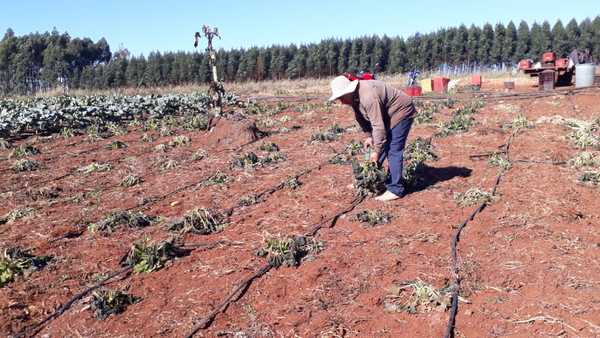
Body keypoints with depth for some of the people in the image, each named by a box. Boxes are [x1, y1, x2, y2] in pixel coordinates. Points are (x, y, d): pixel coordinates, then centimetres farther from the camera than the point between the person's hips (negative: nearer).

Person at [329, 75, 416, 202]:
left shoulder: (368, 97, -34)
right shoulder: (354, 96, -5)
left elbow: (378, 126, -32)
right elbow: (361, 118, 10)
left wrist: (377, 151, -26)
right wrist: (368, 136, 4)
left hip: (401, 112, -9)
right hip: (386, 115, 9)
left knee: (393, 151, -13)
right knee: (382, 147, 12)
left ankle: (395, 190, -10)